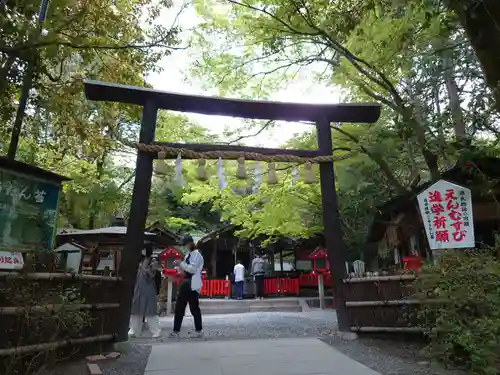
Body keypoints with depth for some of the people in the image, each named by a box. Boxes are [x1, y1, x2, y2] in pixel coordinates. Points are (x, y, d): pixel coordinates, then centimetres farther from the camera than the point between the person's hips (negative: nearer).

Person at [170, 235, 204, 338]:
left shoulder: (197, 254, -9)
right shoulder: (187, 255, 17)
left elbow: (193, 269, -20)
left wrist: (181, 264, -17)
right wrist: (178, 265, 1)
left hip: (193, 284, -8)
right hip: (185, 283, 8)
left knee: (194, 308, 0)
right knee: (179, 307, 7)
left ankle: (199, 330, 14)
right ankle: (176, 330, 15)